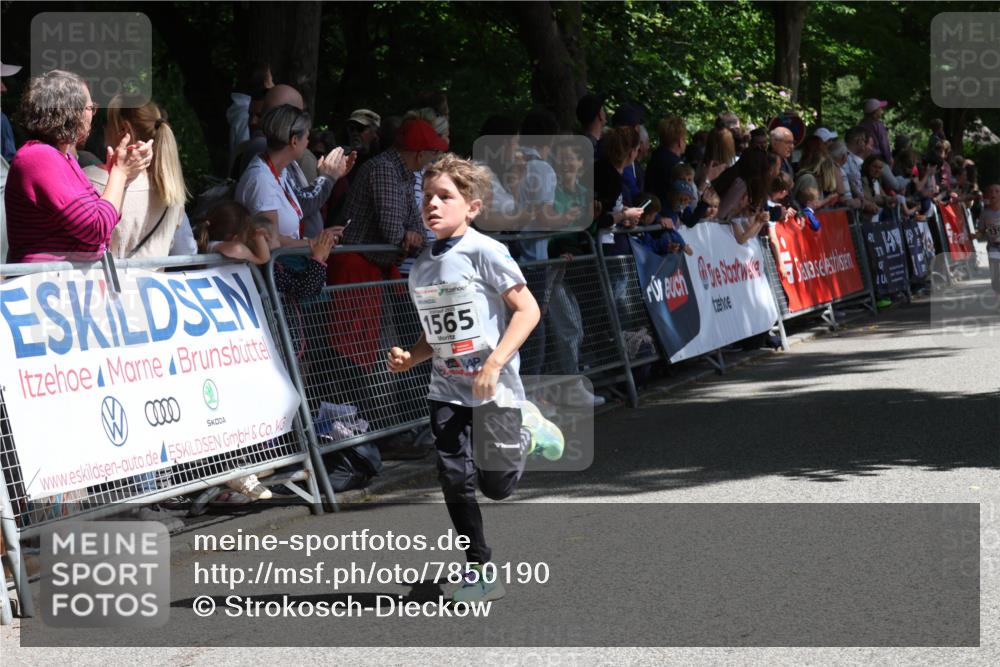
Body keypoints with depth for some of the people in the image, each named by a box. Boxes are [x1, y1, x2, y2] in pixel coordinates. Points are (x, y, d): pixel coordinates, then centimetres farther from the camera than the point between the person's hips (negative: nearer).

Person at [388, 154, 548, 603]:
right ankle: (479, 571, 10)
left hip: (492, 386, -5)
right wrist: (410, 358, -1)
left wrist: (494, 364, -20)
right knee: (456, 479, -3)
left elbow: (528, 310, -13)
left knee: (496, 484, 1)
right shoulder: (420, 268, 8)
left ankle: (526, 439, 35)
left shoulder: (483, 252, -12)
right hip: (447, 389, 5)